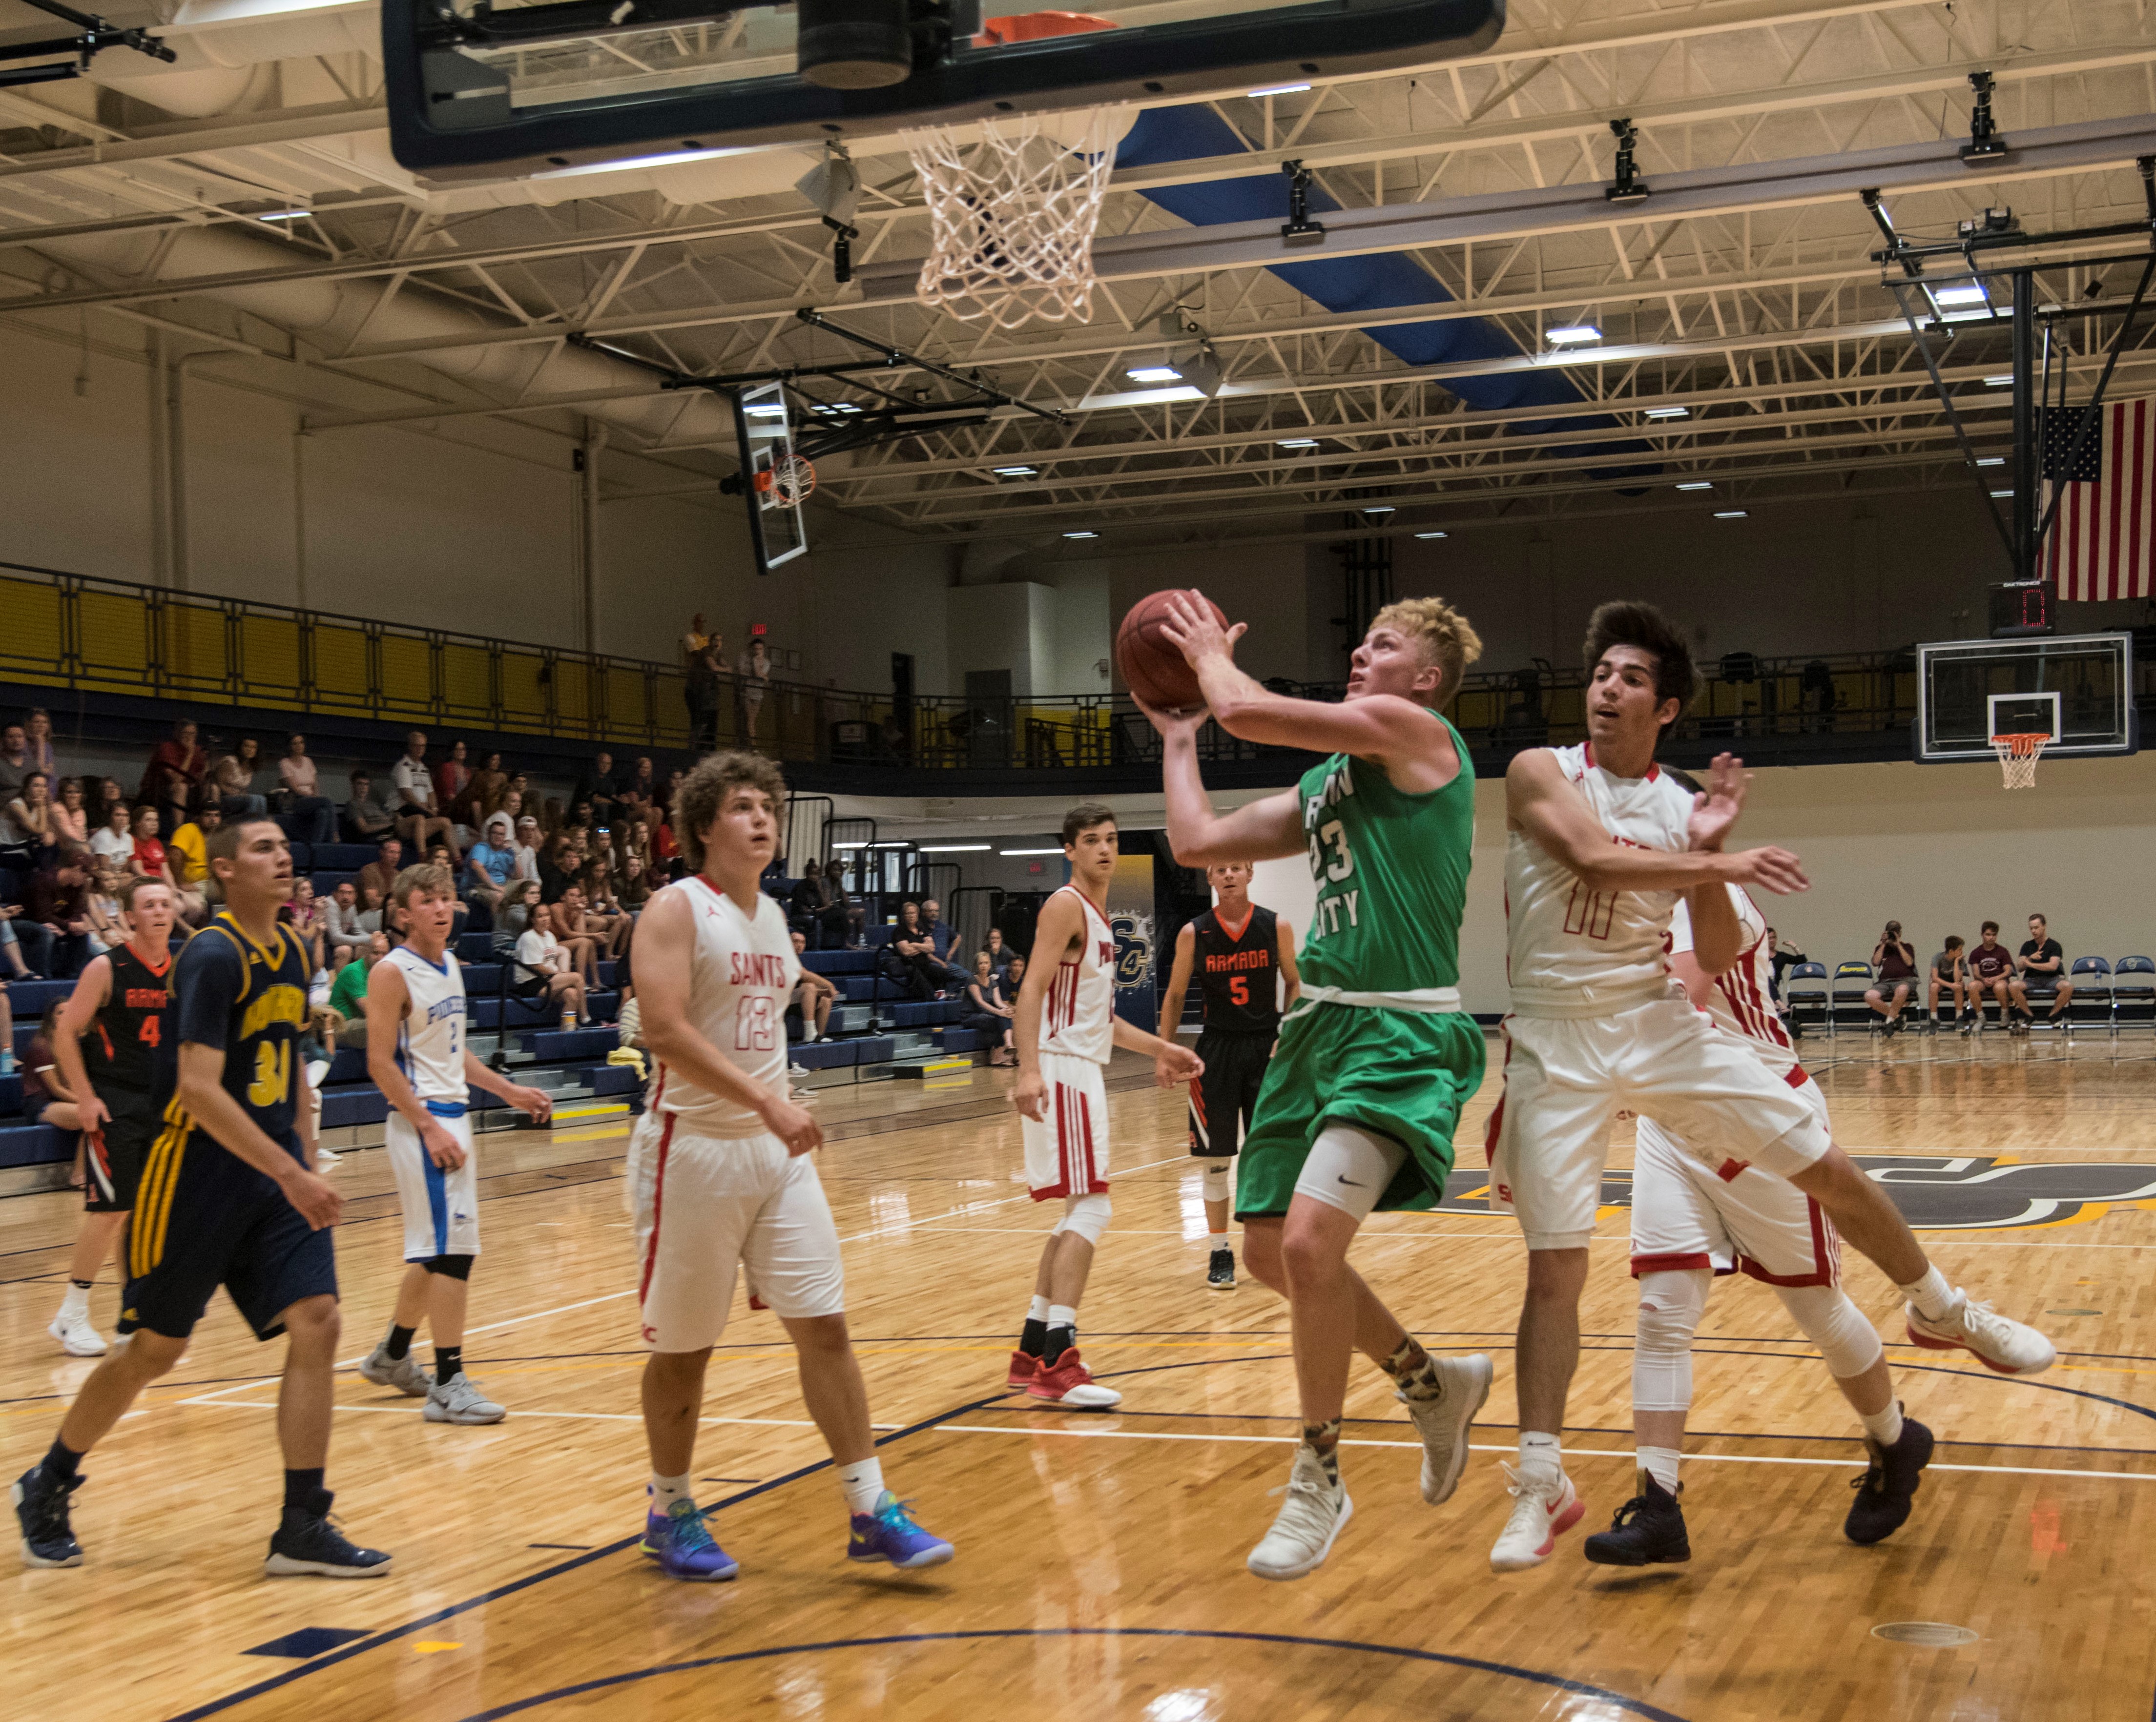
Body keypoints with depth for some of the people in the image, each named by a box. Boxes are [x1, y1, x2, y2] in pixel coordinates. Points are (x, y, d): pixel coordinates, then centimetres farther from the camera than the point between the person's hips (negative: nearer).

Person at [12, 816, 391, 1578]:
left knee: (316, 1324, -7)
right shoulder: (213, 957, -16)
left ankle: (302, 1528, -2)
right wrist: (291, 1174, -27)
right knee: (154, 1347, 5)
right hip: (198, 1171, -7)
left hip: (275, 1172, 7)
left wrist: (307, 1163, 15)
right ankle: (47, 1486, 28)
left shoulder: (290, 953, 9)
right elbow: (199, 1089, -24)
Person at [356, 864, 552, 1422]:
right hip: (421, 1121, -9)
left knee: (435, 1251, 16)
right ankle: (448, 1385, -8)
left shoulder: (451, 965, 13)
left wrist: (509, 1091, 18)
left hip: (452, 1116, 9)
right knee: (451, 1248, -12)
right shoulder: (392, 973, -13)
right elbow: (381, 1063, -16)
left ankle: (392, 1356, 32)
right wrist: (429, 1128, -21)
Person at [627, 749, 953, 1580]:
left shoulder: (772, 916, 13)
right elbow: (666, 1029, -22)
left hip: (776, 1150, 6)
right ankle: (670, 1514, 22)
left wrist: (781, 1114, 17)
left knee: (824, 1326, 1)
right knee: (684, 1347, 5)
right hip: (695, 1147, -6)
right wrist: (768, 1104, -28)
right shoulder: (677, 908, -10)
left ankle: (871, 1511, 5)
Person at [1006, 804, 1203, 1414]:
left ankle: (1033, 1351, 18)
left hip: (1083, 1071, 10)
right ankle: (1057, 1363, -19)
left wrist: (1159, 1048, 23)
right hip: (1062, 1071, -10)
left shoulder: (1099, 915, 20)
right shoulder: (1066, 906, -9)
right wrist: (1029, 1069, -32)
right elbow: (1033, 990, -21)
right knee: (1091, 1208, -15)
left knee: (1078, 1213, 13)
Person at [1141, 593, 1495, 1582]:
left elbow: (1246, 713, -13)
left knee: (1308, 1244, -20)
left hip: (1400, 1035, -9)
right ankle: (1434, 1387, 31)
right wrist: (1175, 737, 26)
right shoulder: (1327, 782, 20)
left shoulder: (1413, 731, -6)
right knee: (1269, 1252, 10)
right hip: (1321, 1024, 10)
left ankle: (1318, 1480, -2)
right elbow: (1197, 842, 19)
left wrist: (1212, 656, 7)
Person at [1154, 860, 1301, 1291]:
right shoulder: (1194, 934, -3)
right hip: (1217, 1047, 0)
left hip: (1267, 1048, 0)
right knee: (1215, 1157, 2)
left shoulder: (1276, 927, -3)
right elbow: (1175, 995, 5)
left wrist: (1288, 1038, -6)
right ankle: (1219, 1252, 13)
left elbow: (1294, 984, 7)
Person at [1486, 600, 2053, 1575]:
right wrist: (1721, 864, -27)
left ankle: (1944, 1314, 30)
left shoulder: (1684, 809, 3)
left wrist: (1707, 853, -13)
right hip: (1555, 1046, -3)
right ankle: (1541, 1487, 7)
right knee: (1554, 1267, -3)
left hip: (1656, 1026, 3)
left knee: (1828, 1168, 5)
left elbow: (1717, 959, 1)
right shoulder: (1541, 773, -6)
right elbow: (1591, 859, -25)